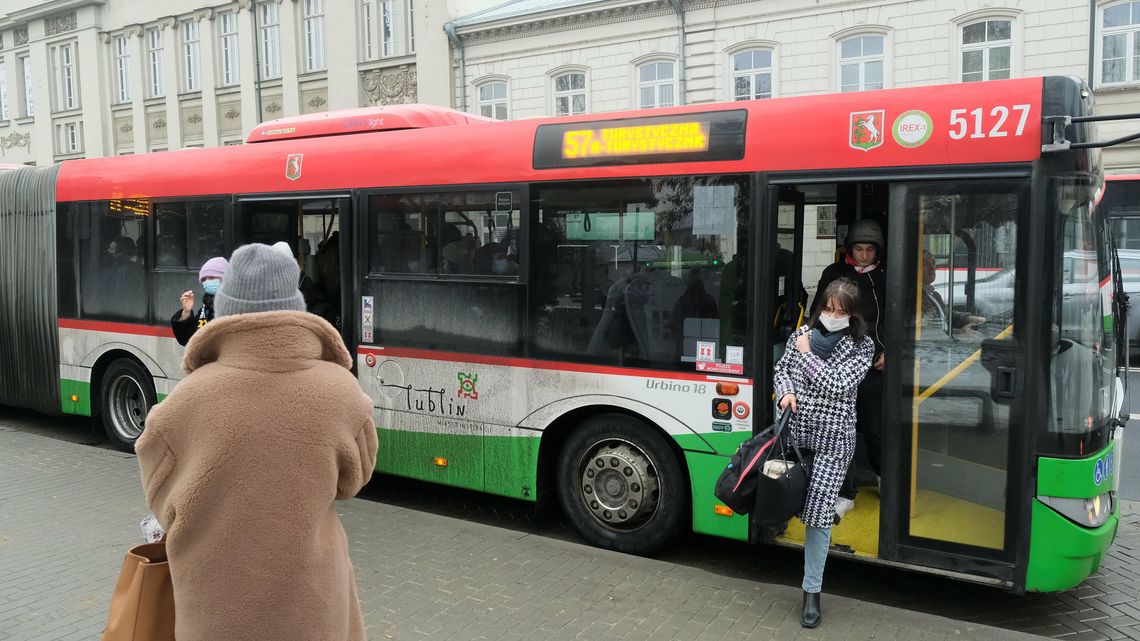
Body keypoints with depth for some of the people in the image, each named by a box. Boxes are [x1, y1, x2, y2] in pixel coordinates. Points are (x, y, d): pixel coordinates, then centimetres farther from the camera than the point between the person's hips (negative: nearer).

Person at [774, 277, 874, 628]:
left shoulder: (863, 347, -5)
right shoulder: (803, 333, 5)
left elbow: (837, 385, -16)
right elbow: (782, 368, 13)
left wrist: (806, 354, -10)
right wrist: (786, 392, -7)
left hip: (832, 439, -3)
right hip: (795, 431, 3)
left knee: (818, 513, -3)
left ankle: (812, 591, 7)